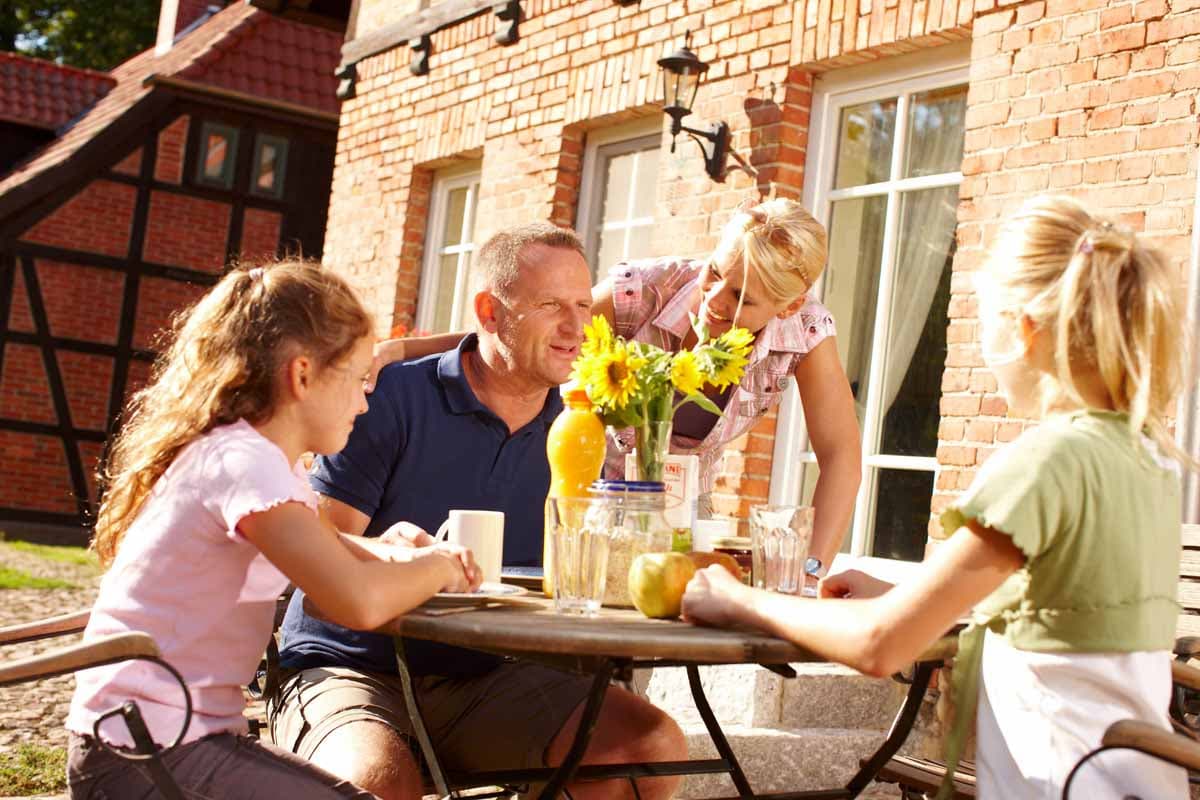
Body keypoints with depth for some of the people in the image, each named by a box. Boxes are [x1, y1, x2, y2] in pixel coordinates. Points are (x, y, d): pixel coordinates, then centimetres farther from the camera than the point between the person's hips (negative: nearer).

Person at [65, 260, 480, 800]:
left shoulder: (265, 459, 9)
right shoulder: (243, 460, -20)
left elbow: (325, 549, 28)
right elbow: (359, 601, -33)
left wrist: (403, 557, 7)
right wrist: (436, 566, -12)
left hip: (190, 734, 10)